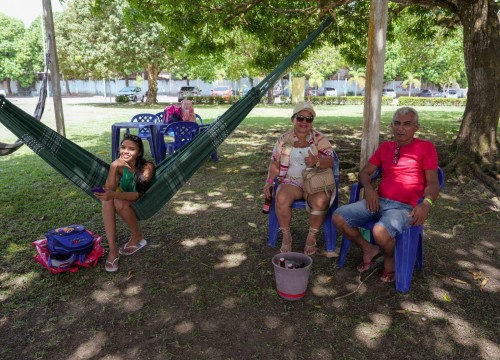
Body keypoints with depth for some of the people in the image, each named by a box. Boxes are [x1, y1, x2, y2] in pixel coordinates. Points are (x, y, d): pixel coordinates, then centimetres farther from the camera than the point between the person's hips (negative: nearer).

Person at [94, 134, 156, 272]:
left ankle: (138, 237, -9)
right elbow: (109, 189, -24)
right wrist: (113, 167, -36)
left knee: (120, 203, -33)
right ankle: (113, 249, -28)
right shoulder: (120, 166, -13)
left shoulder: (147, 167, -25)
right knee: (106, 199, -28)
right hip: (125, 199, 4)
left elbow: (138, 194, -33)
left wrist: (114, 194, -49)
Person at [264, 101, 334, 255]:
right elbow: (275, 163, 10)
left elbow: (330, 162, -8)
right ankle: (286, 236, -9)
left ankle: (312, 236, -8)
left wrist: (317, 161, -30)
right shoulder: (284, 139, 7)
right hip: (291, 182, 1)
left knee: (320, 201, -33)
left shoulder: (320, 139, 2)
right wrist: (269, 181, -7)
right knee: (281, 198, -32)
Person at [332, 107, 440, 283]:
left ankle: (390, 258, 2)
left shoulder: (426, 147, 3)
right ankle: (368, 248, 11)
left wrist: (426, 204, -25)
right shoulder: (385, 147, 17)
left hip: (405, 207, -5)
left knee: (380, 232, -36)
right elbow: (364, 172, 17)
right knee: (338, 218, -14)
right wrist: (369, 188, -7)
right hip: (379, 201, 5)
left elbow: (433, 183, -3)